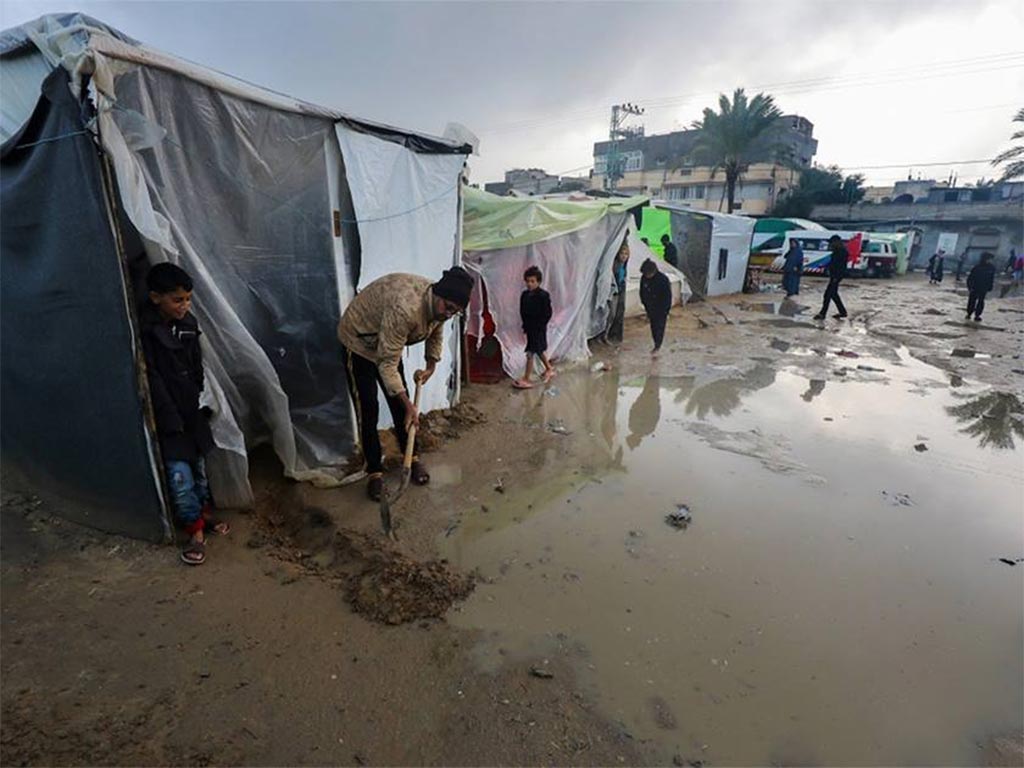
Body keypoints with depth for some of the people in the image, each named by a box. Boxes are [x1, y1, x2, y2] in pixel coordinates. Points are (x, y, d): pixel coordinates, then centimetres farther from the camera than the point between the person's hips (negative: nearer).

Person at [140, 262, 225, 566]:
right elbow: (151, 378, -18)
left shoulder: (188, 323, 1)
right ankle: (196, 531, 11)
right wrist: (171, 419, -17)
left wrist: (202, 403, 8)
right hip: (166, 416, -6)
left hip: (191, 410, 6)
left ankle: (205, 514, 35)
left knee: (199, 466, 17)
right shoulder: (144, 329, -17)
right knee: (180, 475, -3)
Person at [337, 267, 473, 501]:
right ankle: (375, 470, 7)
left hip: (387, 343, 7)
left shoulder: (438, 304, -16)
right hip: (358, 340, -7)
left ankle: (411, 457, 23)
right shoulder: (404, 308, -42)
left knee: (399, 402, 7)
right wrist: (409, 405, -35)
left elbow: (435, 334, 8)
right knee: (367, 409, -6)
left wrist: (431, 367, 3)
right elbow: (387, 363, -37)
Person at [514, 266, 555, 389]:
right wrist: (525, 325, 2)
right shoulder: (525, 295, 3)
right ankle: (549, 369, 42)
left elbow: (547, 314, -15)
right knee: (539, 350, 21)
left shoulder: (543, 295, -16)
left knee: (530, 353, -6)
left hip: (538, 328, -7)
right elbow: (522, 311, 11)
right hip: (529, 327, 7)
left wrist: (539, 326, -16)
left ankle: (526, 379, 2)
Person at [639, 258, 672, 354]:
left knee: (659, 328, 1)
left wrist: (667, 312, -15)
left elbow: (668, 296, -17)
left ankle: (657, 347, 12)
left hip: (661, 309, -5)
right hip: (651, 309, 5)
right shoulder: (644, 278, -9)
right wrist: (646, 307, 10)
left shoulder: (663, 279, -23)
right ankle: (657, 345, 26)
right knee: (653, 327, 13)